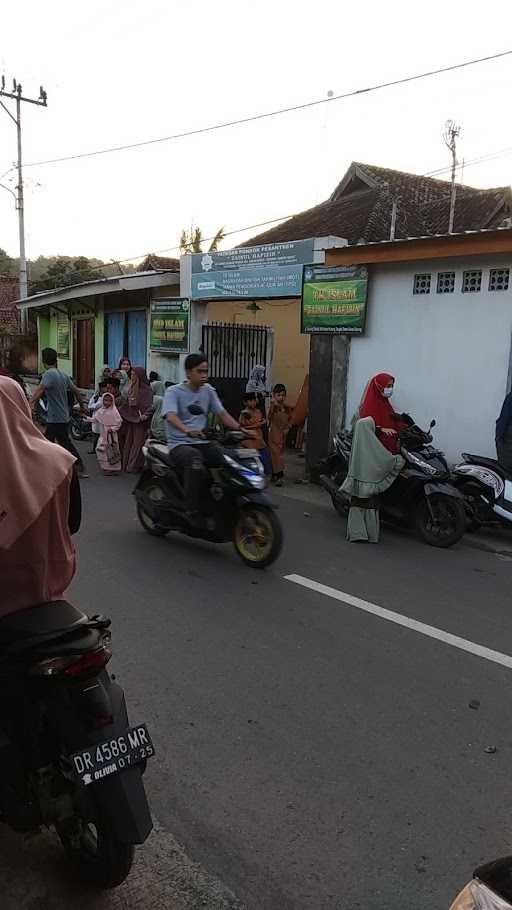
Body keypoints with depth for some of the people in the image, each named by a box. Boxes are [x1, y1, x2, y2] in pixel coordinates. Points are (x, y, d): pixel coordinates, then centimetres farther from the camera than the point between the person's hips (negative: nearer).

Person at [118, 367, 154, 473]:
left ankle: (134, 466, 2)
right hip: (129, 419, 7)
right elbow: (124, 402, 15)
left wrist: (146, 415, -27)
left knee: (138, 442, -2)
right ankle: (126, 464, 18)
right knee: (128, 442, 10)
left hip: (140, 420, -7)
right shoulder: (130, 388, 10)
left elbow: (150, 405, -14)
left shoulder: (146, 390, -10)